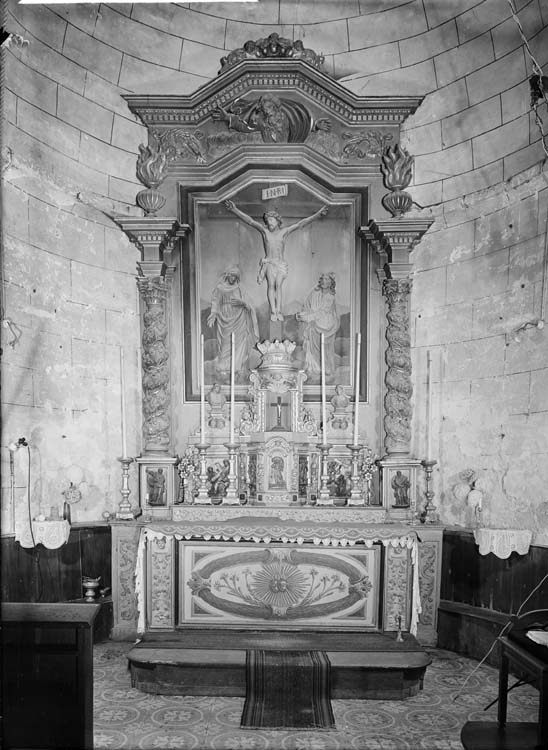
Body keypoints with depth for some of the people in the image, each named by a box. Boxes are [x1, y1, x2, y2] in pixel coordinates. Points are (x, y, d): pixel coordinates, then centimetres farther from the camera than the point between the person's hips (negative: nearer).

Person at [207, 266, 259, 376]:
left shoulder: (239, 289, 11)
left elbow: (248, 304, 7)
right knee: (225, 343, -6)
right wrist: (213, 314, -12)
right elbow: (215, 302, 1)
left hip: (238, 320, 2)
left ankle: (239, 367, -2)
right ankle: (224, 368, -3)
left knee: (239, 343, -6)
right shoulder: (220, 288, 6)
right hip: (225, 319, -1)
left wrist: (242, 303, -14)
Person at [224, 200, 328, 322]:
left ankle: (278, 311, -20)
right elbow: (250, 221, -1)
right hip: (268, 263, -1)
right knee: (271, 284, -19)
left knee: (278, 285, -16)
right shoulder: (264, 231, 6)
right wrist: (235, 210, -8)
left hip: (281, 264, 1)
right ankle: (273, 311, -24)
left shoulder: (283, 232, 7)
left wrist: (318, 214, 2)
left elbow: (300, 224, 5)